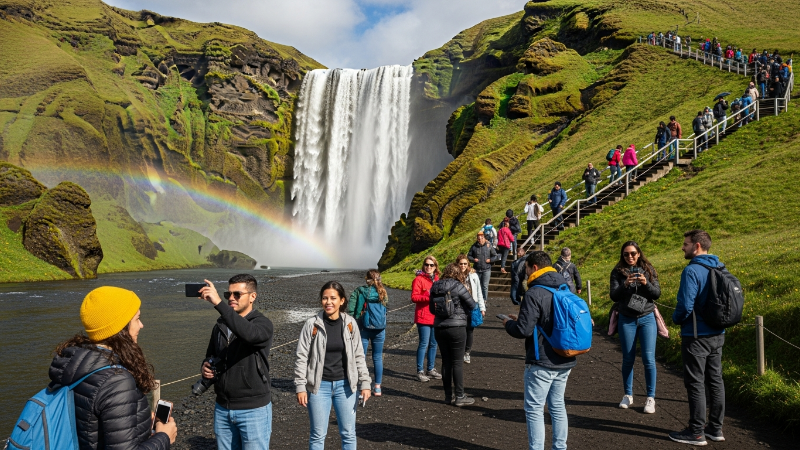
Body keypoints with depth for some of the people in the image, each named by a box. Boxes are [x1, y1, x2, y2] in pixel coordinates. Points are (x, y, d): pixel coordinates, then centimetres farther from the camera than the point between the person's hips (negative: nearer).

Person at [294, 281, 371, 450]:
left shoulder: (350, 323, -1)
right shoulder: (312, 324, -8)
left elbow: (359, 356, 4)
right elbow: (301, 358, -5)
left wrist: (365, 383, -1)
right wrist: (300, 387, -8)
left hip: (345, 385, 2)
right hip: (319, 386, -2)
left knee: (348, 433, 10)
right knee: (318, 435, 7)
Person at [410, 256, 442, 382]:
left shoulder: (437, 279, 14)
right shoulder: (418, 279, -7)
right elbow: (414, 297, -14)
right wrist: (428, 297, -25)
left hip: (435, 316, 7)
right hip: (423, 317, -7)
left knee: (433, 344, 12)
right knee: (424, 343, -6)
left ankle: (431, 369, 24)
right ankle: (420, 371, 2)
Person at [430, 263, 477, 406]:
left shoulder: (435, 287, 6)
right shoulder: (458, 286, -11)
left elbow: (432, 309, 14)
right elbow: (472, 305, -6)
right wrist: (465, 311, 12)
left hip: (439, 328, 5)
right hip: (456, 328, -5)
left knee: (446, 361, 13)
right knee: (458, 362, 3)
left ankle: (448, 396, 19)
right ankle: (460, 397, 9)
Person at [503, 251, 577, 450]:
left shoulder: (534, 293, -17)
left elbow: (524, 330, -22)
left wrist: (508, 324, 1)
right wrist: (520, 320, 16)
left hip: (541, 363, -8)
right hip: (565, 361, 8)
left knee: (534, 409, 1)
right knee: (558, 406, 18)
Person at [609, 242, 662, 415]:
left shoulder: (648, 270, 3)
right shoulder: (618, 272, 1)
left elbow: (657, 293, 0)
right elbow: (613, 296, -6)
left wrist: (646, 283, -18)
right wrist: (625, 285, -23)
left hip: (647, 318, 0)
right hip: (626, 320, 0)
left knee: (649, 358, -4)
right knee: (628, 359, 8)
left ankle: (650, 398, 7)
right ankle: (628, 395, 22)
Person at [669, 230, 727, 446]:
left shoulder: (692, 271, -20)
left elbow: (685, 305, -22)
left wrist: (676, 319, -3)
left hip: (696, 335, -8)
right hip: (717, 334, 8)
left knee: (695, 383, 0)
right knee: (715, 380, 14)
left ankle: (696, 432, 8)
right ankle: (715, 428, 24)